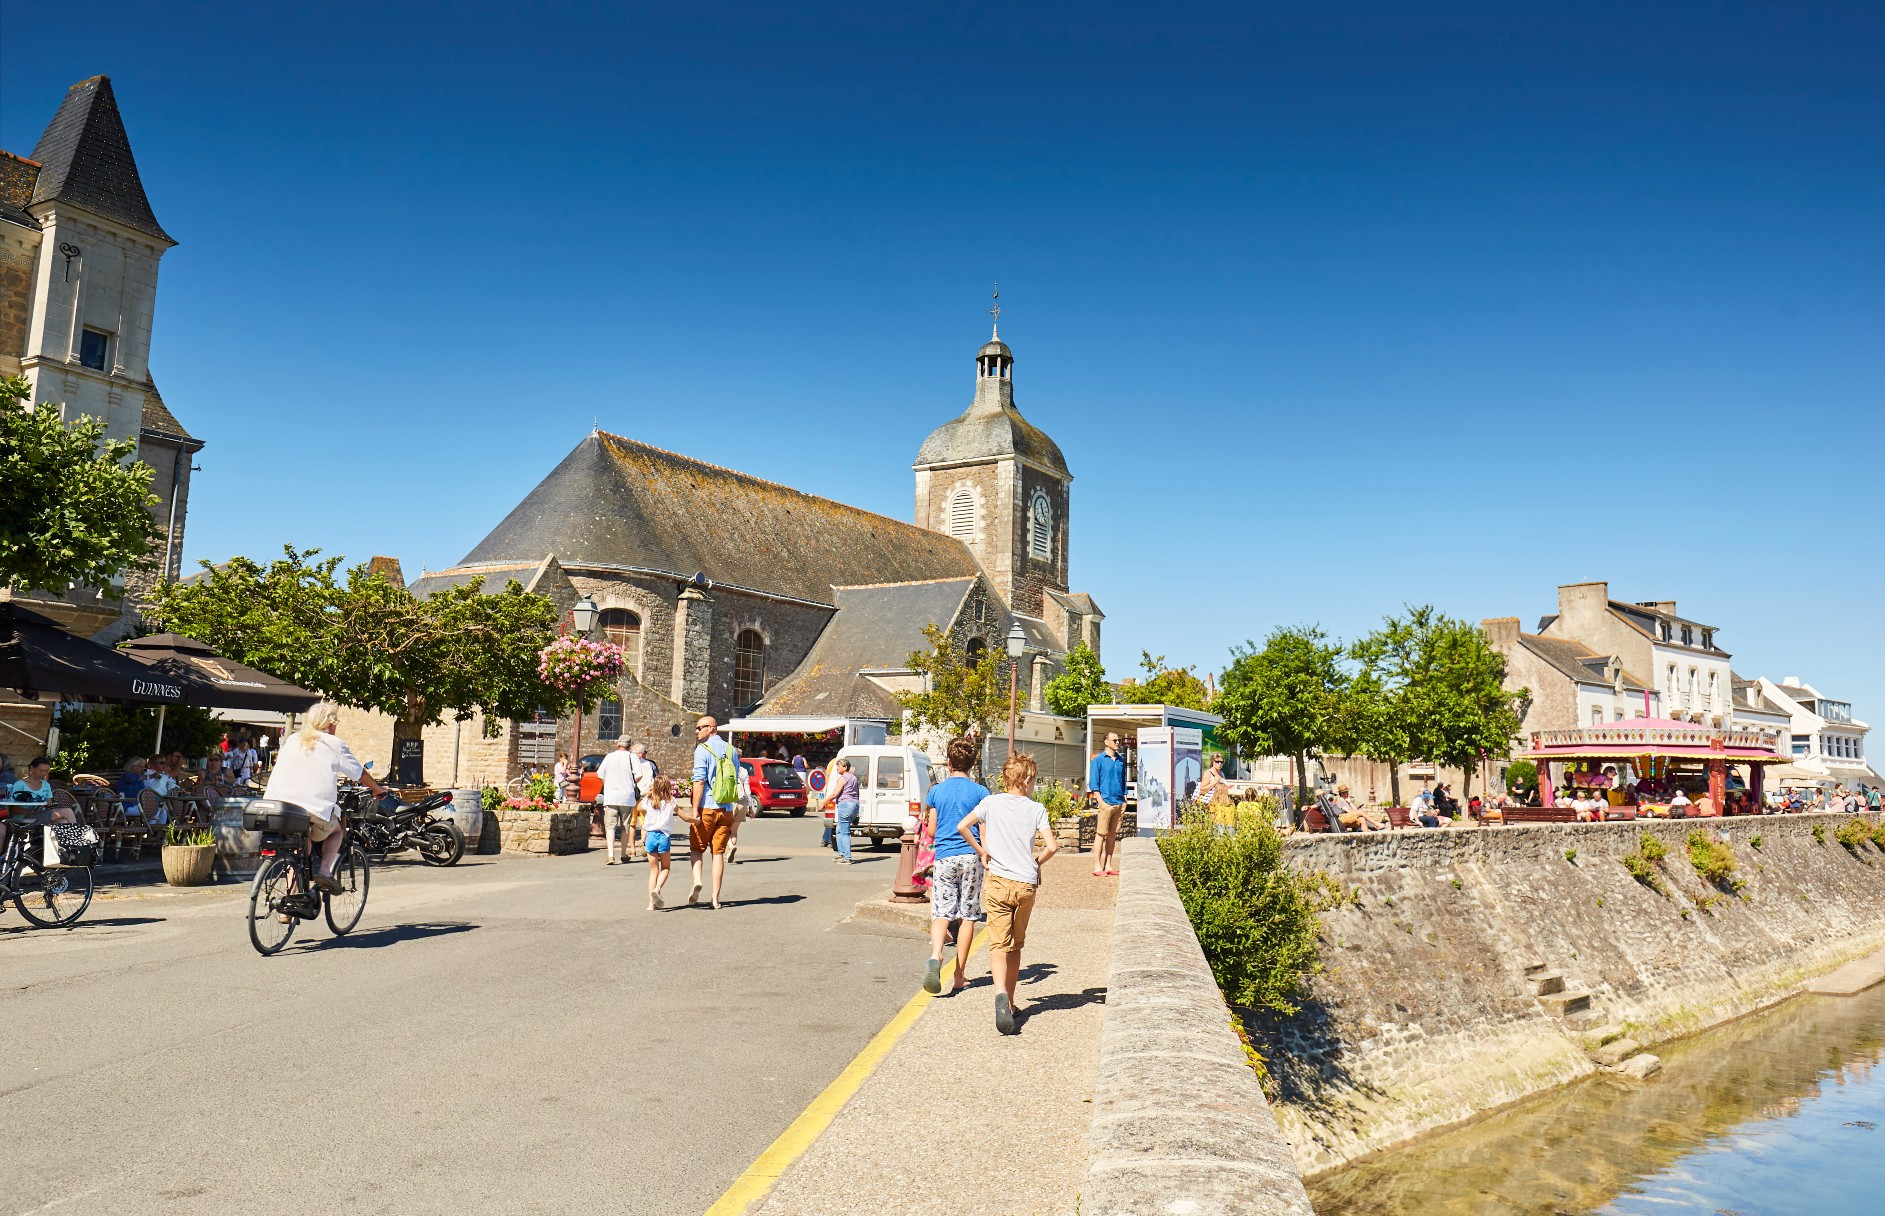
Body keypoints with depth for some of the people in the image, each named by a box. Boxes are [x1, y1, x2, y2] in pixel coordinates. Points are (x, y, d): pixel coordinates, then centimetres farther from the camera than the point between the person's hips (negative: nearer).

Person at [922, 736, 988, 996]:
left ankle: (935, 955, -28)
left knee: (941, 914, 0)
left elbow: (931, 831, 9)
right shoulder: (980, 792, -1)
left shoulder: (936, 791, 4)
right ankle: (959, 975, 12)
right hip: (971, 857, -1)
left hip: (944, 857, 1)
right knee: (968, 916, 8)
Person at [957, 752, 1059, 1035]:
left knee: (998, 944, -5)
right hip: (1026, 884, 1)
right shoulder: (1036, 809, 0)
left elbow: (962, 826, -8)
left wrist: (981, 852, 4)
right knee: (1016, 945, 17)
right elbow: (1052, 846, -9)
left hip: (998, 882, -1)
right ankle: (1009, 1004, 24)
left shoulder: (991, 802, 1)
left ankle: (1001, 995, -30)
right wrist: (1036, 863, 10)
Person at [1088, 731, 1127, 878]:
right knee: (1101, 834, -4)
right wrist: (1101, 802, -13)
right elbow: (1093, 784, -5)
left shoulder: (1121, 760, 14)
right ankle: (1097, 867, -1)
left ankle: (1108, 866, 15)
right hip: (1106, 803, -5)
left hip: (1119, 803, 5)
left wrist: (1124, 804, 13)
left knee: (1112, 835, 9)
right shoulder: (1098, 760, -2)